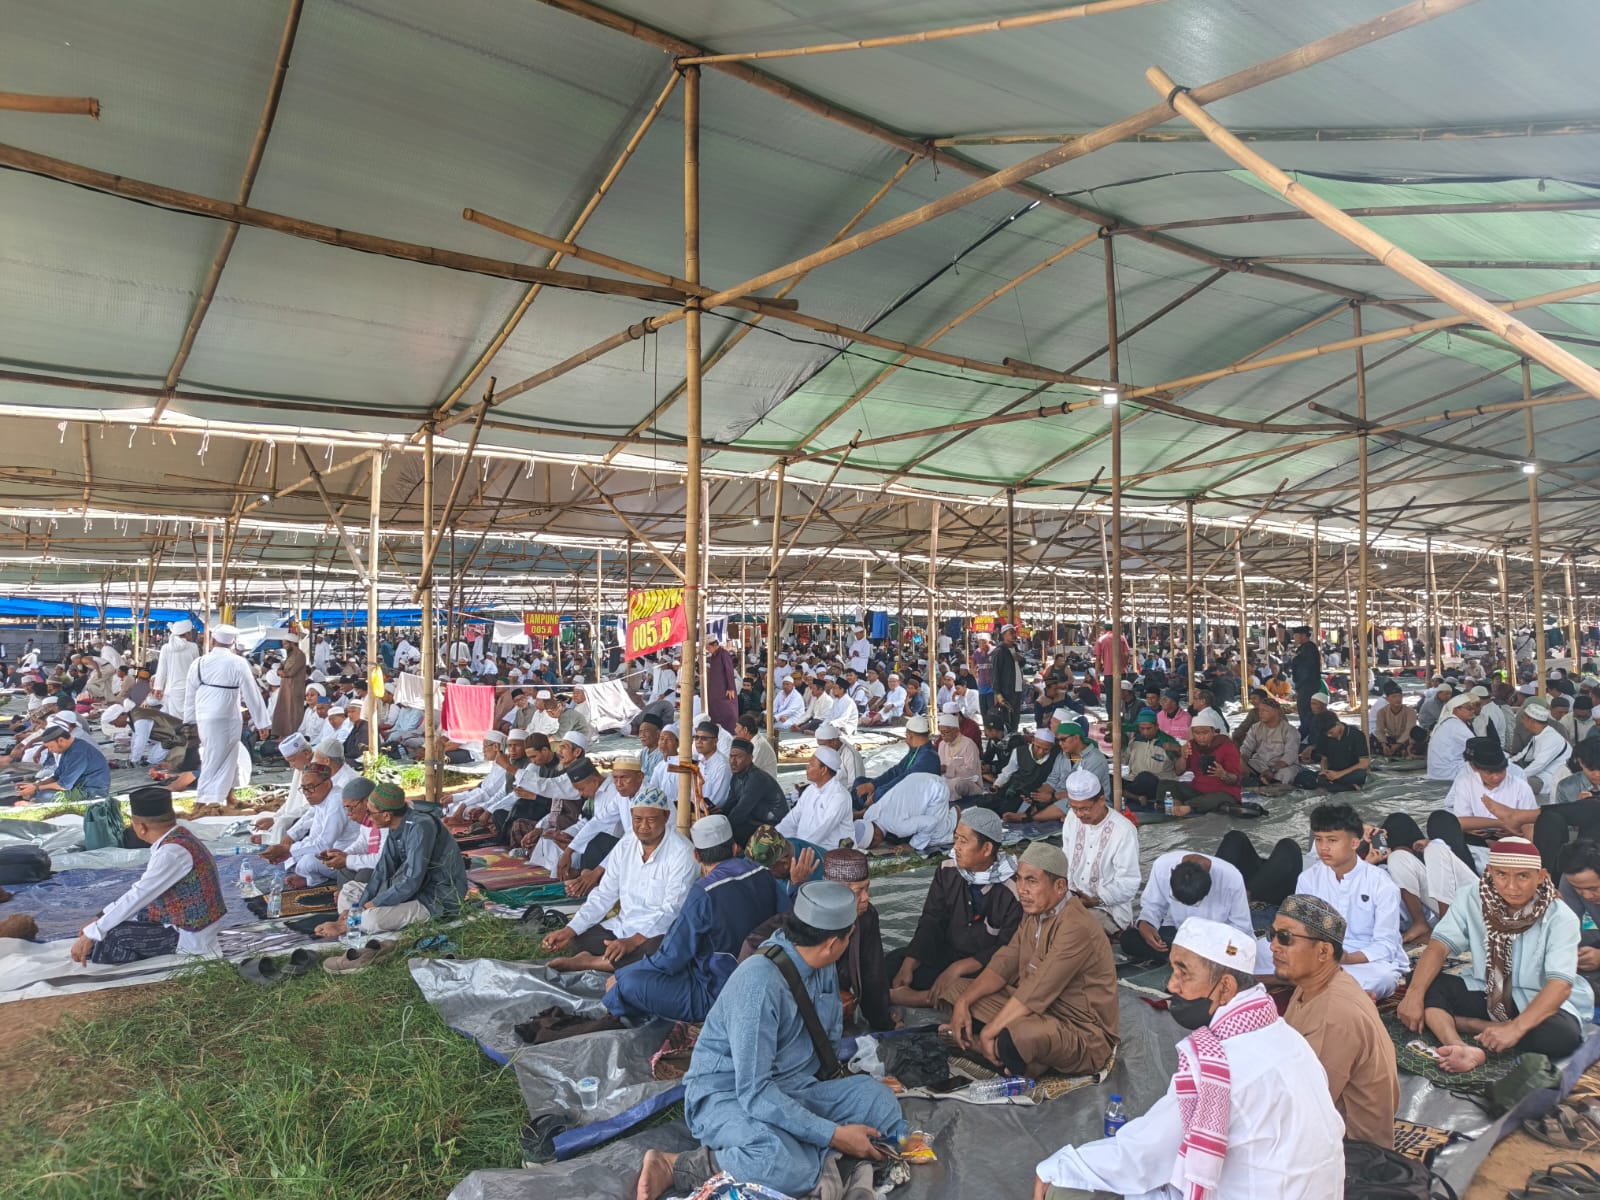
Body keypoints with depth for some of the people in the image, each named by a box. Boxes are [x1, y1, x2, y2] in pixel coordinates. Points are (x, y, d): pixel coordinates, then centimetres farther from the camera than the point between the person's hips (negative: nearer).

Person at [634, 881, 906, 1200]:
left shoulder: (822, 965, -2)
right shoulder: (760, 983, -28)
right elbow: (754, 1092, -28)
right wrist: (832, 1135, -25)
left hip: (790, 1089, 8)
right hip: (728, 1095, -8)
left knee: (879, 1099, -10)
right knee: (785, 1165, -37)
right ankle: (674, 1167, -17)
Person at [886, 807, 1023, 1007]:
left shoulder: (1013, 889, -17)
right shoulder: (947, 872, -1)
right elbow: (931, 923, -1)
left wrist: (959, 968, -27)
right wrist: (908, 965, -15)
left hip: (987, 967, -5)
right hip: (947, 953, 5)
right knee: (892, 964, -11)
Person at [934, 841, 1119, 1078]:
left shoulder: (1076, 927, -26)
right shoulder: (1036, 911, 3)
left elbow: (1036, 993, -28)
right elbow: (1004, 963, 3)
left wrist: (988, 1032, -23)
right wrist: (963, 1003, -9)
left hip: (1084, 1036, -8)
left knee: (1016, 1037, -40)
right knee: (953, 989, 5)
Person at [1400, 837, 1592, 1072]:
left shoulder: (1560, 917, -17)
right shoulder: (1471, 899, -8)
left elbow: (1560, 984, -27)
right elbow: (1440, 945, -15)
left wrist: (1516, 1027, -41)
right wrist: (1414, 994, -31)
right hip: (1485, 995, 3)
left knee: (1561, 1036, -36)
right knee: (1426, 983, -21)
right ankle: (1460, 1048, -42)